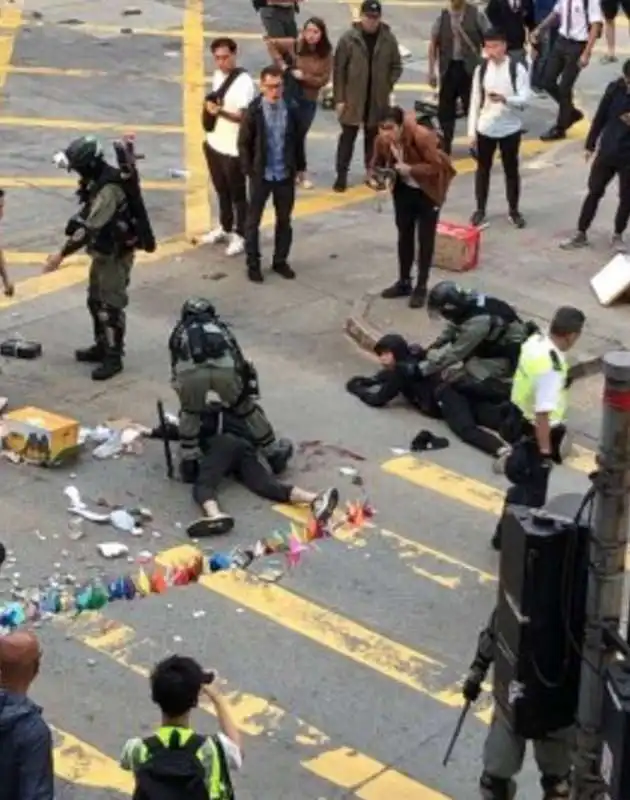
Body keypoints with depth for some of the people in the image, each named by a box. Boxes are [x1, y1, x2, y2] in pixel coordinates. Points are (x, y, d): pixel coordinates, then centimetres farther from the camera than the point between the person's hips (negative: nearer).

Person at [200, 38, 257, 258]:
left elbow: (244, 117, -25)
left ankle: (241, 236, 16)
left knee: (237, 194, 5)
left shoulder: (244, 81, -21)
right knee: (221, 190, 22)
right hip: (213, 144, 8)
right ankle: (225, 228, 37)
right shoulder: (217, 75, 5)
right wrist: (208, 109, 10)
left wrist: (220, 111, -36)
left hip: (233, 148, -8)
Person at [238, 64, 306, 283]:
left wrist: (300, 167, 8)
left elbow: (298, 140, 7)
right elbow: (243, 143, -6)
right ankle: (253, 264, 19)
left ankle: (280, 261, 28)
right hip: (261, 175, -2)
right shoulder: (253, 111, -11)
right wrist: (249, 170, -9)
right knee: (253, 220, 7)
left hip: (285, 175, 3)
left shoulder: (291, 110, -4)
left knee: (284, 220, 13)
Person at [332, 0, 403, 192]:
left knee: (373, 136, 13)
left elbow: (397, 67, 7)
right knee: (348, 136, 3)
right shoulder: (349, 38, -9)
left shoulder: (388, 39, -3)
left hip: (378, 100, 2)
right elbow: (338, 70, -7)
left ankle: (372, 171, 24)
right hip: (352, 98, -2)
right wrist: (339, 98, -9)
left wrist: (388, 86, -7)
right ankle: (342, 174, 9)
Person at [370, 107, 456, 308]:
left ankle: (421, 287, 13)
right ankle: (404, 283, 29)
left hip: (427, 191, -5)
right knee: (404, 235, 15)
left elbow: (437, 166, -29)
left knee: (425, 239, 3)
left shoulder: (421, 136, -33)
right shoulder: (382, 140, -18)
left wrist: (410, 169, -38)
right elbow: (376, 164, -1)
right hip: (404, 189, 5)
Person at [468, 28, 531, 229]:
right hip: (485, 129, 2)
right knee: (483, 169, 13)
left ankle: (513, 210, 24)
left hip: (510, 129, -2)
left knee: (511, 169, 10)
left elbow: (524, 99, -16)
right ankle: (480, 209, 27)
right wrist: (472, 131, -1)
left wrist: (505, 99, -35)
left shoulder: (517, 69, -10)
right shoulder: (481, 69, -3)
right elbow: (475, 101, 1)